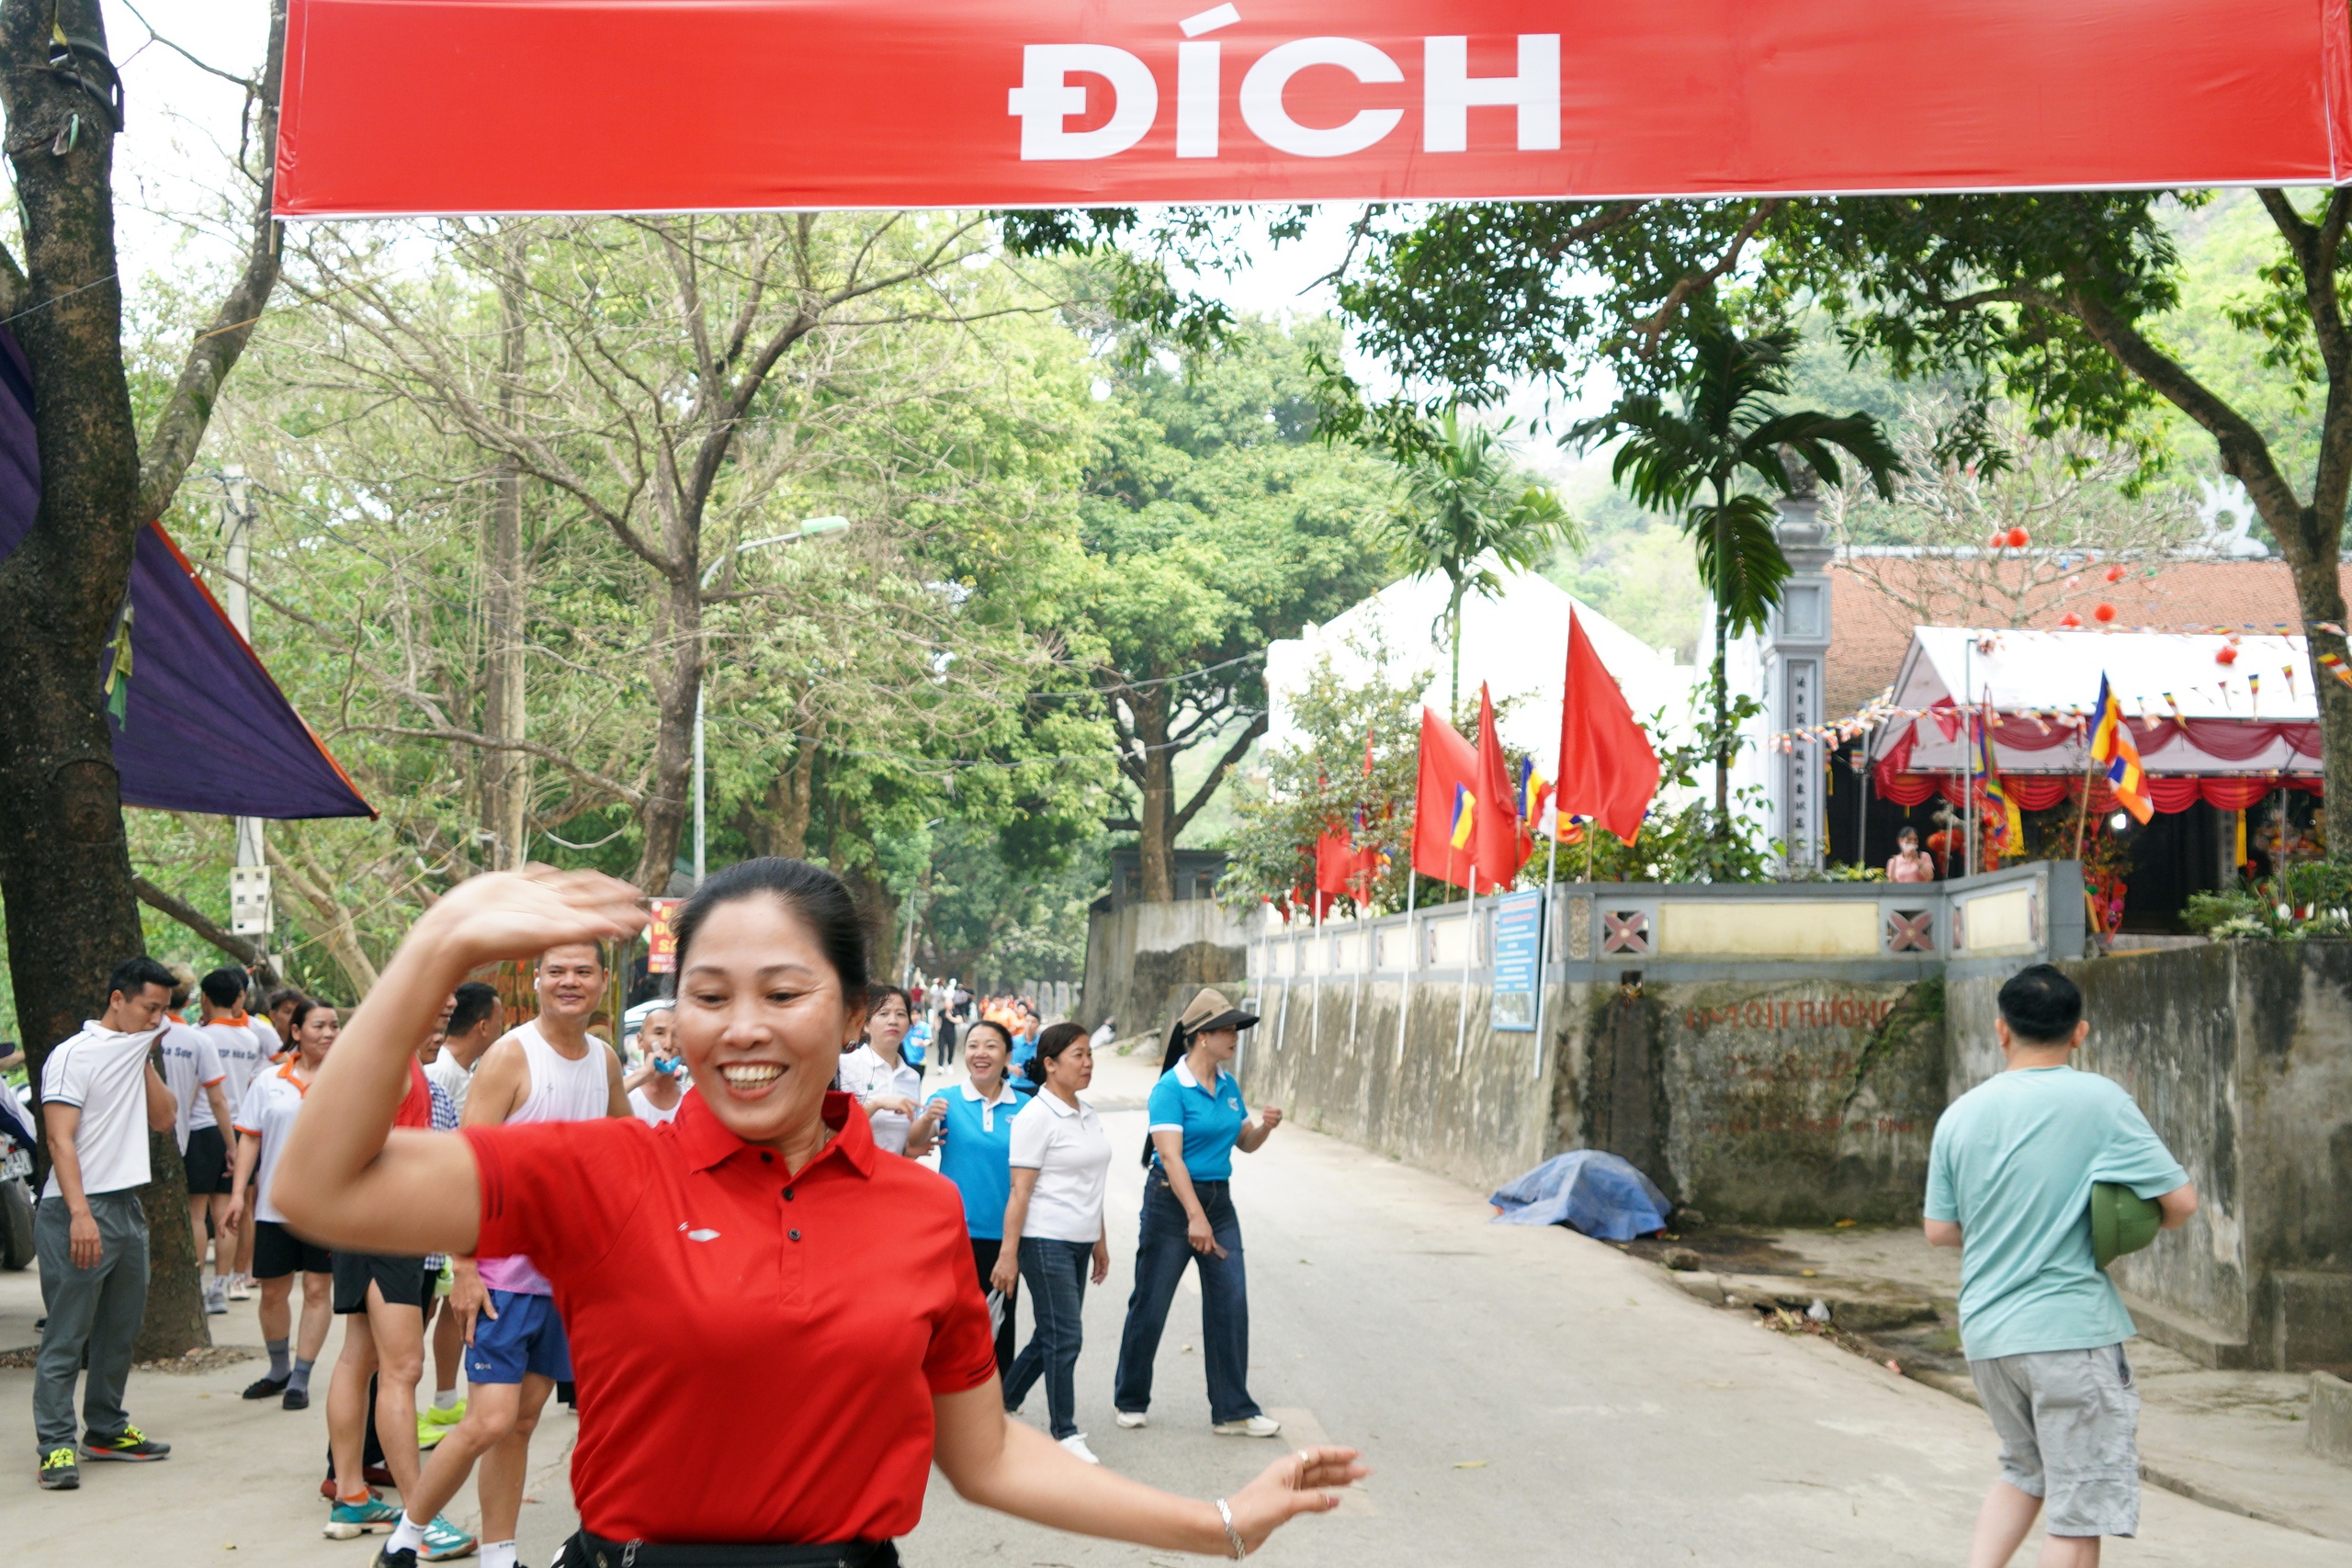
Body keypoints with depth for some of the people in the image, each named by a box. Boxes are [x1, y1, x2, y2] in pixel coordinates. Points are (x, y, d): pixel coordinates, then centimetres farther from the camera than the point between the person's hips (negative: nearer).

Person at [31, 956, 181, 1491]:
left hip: (127, 1208, 8)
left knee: (120, 1332, 13)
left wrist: (146, 1059, 4)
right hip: (79, 1213, -8)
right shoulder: (74, 1055, -9)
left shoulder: (137, 1053, 15)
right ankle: (56, 1446, -2)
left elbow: (164, 1119, 13)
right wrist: (80, 1213, -25)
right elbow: (60, 1139, -16)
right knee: (65, 1339, -5)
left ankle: (106, 1430, 23)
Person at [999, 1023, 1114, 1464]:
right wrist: (1008, 1253, -16)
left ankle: (1002, 1406, 28)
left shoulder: (1087, 1115, 13)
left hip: (1079, 1243, 8)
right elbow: (1019, 1191, -14)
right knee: (1065, 1337, -7)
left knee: (1051, 1336, 13)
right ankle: (1065, 1434, 2)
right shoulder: (1036, 1116, -11)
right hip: (1046, 1241, -8)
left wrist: (1100, 1241, 20)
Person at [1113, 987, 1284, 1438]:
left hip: (1218, 1199, 6)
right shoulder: (1170, 1089, -15)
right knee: (1150, 1305, 4)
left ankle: (1232, 1410, 7)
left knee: (1231, 1303, 1)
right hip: (1171, 1201, -6)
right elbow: (1171, 1156, -22)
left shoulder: (1228, 1085, 7)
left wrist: (1265, 1126, -7)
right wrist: (1195, 1217, -29)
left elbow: (1245, 1143, 16)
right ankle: (1130, 1401, 21)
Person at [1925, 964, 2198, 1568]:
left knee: (2024, 1471, 25)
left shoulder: (1960, 1114, 4)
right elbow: (2180, 1201, -8)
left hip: (1984, 1332, 5)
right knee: (2080, 1508, 2)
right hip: (2071, 1330, -5)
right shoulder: (2099, 1100, -8)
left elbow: (1939, 1230, 9)